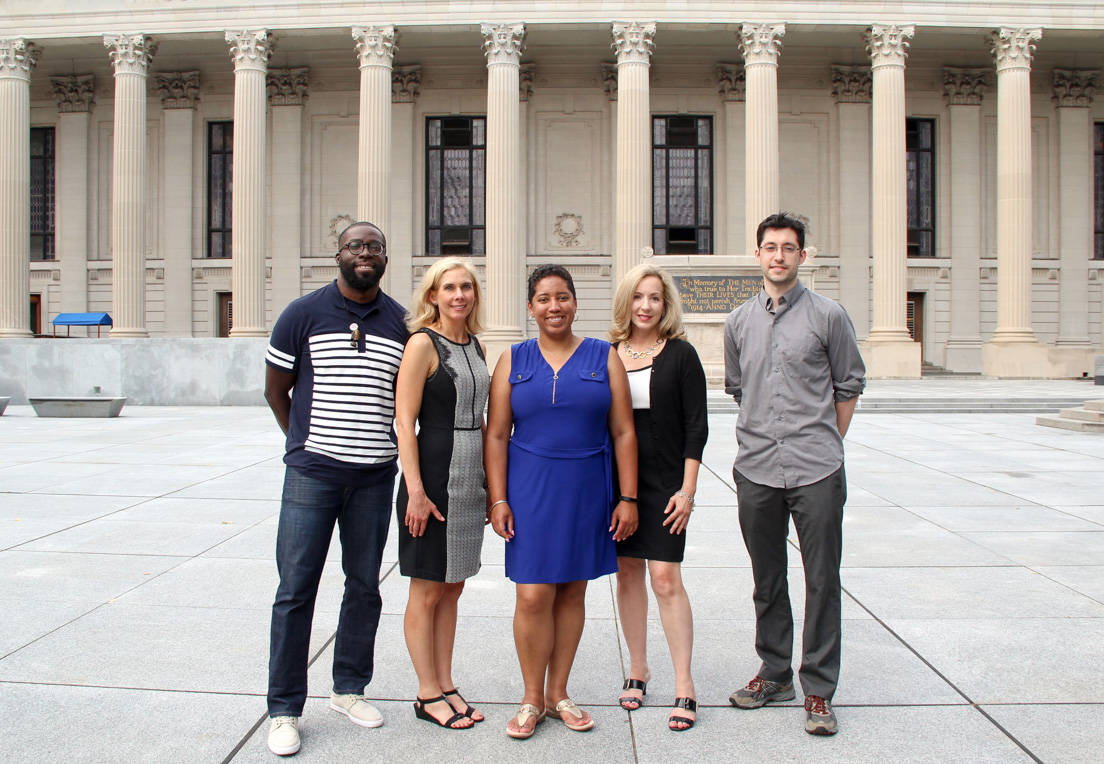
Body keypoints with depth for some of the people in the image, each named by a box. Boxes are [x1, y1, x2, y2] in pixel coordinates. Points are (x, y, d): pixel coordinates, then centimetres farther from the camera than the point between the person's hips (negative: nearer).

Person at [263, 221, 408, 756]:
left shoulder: (402, 323, 4)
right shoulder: (303, 315, -1)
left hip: (375, 477, 3)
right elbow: (276, 390, 6)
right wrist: (307, 445, 7)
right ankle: (284, 710, 11)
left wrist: (378, 446, 9)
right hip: (312, 472, -2)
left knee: (364, 586, 11)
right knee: (296, 589, -1)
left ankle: (349, 689, 28)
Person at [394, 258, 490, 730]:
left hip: (470, 479, 7)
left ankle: (446, 685, 26)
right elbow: (404, 421, -14)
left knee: (452, 588, 15)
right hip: (433, 475, -7)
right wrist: (415, 490, -19)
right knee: (427, 591, 5)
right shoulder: (423, 343, -10)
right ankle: (428, 695, 17)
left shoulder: (476, 347, 11)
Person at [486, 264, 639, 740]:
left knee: (572, 593, 9)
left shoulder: (603, 358, 4)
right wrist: (498, 499, -5)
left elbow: (623, 432, 3)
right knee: (533, 596, -3)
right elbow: (496, 435, 3)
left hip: (587, 492, 1)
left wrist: (628, 498, -2)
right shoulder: (513, 361, 5)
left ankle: (558, 692, 24)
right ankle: (532, 698, 15)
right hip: (529, 490, -1)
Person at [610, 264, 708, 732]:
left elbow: (696, 425, -4)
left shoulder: (680, 355, -3)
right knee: (627, 572, 9)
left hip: (664, 481, -3)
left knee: (666, 577, -6)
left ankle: (684, 685, 4)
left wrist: (687, 488, -10)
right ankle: (637, 670, 24)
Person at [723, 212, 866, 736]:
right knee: (767, 580, 13)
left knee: (822, 582, 2)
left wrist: (825, 443, 9)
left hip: (817, 473, -3)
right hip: (757, 471, 3)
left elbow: (849, 386, 7)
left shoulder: (827, 315, -1)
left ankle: (818, 689, 14)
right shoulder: (739, 321, 9)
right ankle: (775, 674, 28)